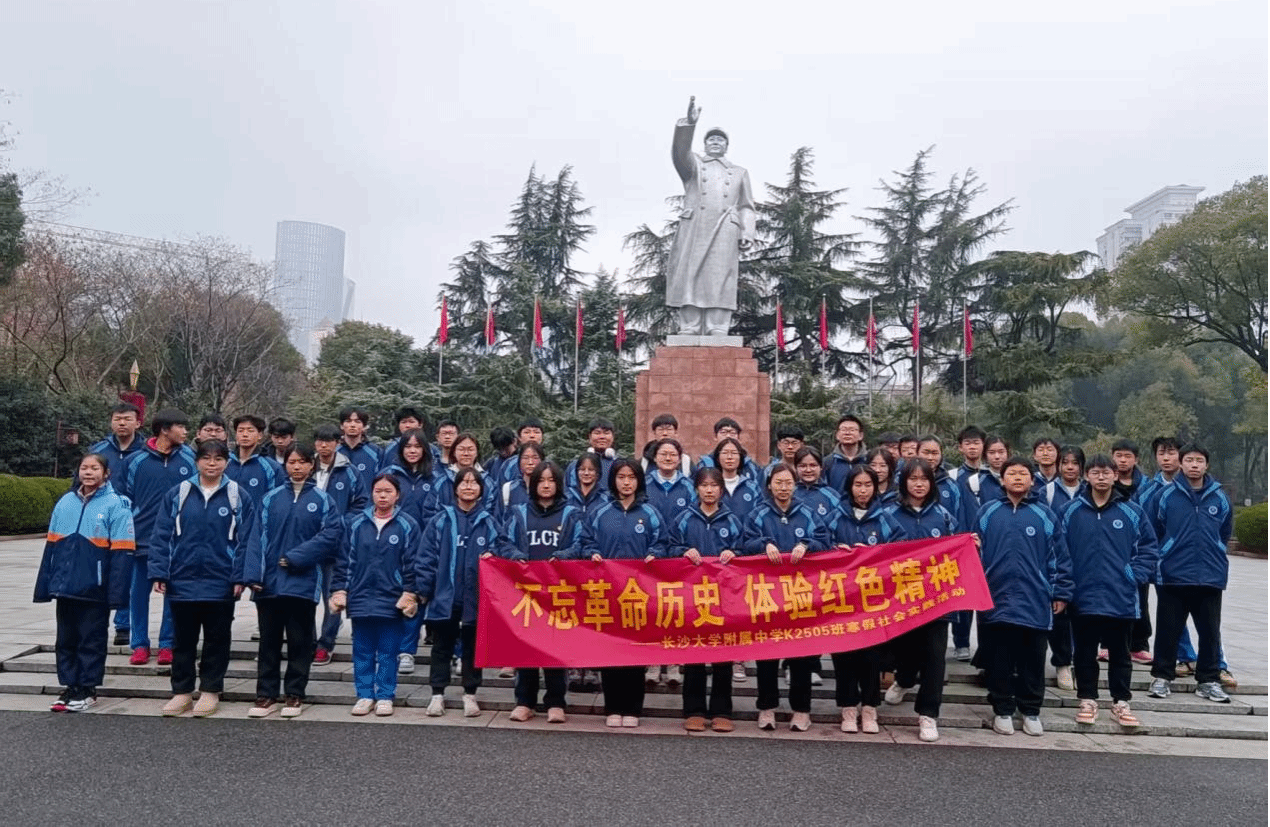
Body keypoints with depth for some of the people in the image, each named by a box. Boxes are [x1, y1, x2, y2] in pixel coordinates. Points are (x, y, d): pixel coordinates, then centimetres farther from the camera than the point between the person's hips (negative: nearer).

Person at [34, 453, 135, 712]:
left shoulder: (116, 505, -9)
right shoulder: (65, 502, 7)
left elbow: (121, 553, -11)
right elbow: (51, 546, 12)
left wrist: (116, 591, -15)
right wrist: (45, 585, 9)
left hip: (94, 589, -5)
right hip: (64, 587, 5)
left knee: (91, 641, 6)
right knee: (66, 640, 14)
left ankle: (88, 689, 18)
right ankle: (69, 686, 26)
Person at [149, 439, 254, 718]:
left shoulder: (239, 497, -2)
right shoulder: (177, 494, 1)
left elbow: (245, 541, -4)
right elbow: (162, 536, 1)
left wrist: (240, 577, -9)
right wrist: (159, 573, -5)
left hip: (220, 584, -1)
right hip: (182, 581, 1)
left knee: (216, 639, 10)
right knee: (183, 640, 12)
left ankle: (210, 691, 22)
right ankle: (182, 691, 25)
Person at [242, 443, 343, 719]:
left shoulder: (322, 499, 1)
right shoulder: (271, 498, 7)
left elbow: (331, 533, -8)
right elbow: (258, 537, 2)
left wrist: (295, 557, -12)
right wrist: (253, 574, -8)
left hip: (303, 581, -2)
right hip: (269, 581, 2)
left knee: (299, 641, 6)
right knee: (269, 641, 9)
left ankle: (295, 695, 16)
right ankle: (266, 695, 18)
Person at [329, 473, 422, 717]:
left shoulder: (408, 525, -2)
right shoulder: (355, 523, 4)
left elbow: (413, 564, -3)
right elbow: (343, 560, 7)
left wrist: (410, 594, -8)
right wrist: (339, 590, 2)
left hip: (392, 601, -2)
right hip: (360, 598, 2)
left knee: (388, 651, 6)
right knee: (362, 651, 10)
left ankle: (385, 696, 17)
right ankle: (365, 695, 21)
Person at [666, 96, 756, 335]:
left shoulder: (739, 172, 28)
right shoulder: (694, 165, 23)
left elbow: (746, 207, 18)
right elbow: (680, 152, 0)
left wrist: (747, 233, 1)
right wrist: (689, 123, -16)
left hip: (725, 234, 1)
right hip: (694, 230, -1)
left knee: (720, 283, -10)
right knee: (690, 280, -10)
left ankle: (717, 337, -16)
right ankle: (689, 334, -13)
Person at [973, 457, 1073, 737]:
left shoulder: (1045, 515, 3)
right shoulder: (987, 513, 3)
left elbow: (1059, 557, 6)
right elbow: (975, 554, 5)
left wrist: (1061, 593, 3)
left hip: (1035, 601, 0)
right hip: (996, 599, 0)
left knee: (1032, 661, 10)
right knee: (999, 661, 8)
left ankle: (1031, 711, 24)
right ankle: (1003, 710, 20)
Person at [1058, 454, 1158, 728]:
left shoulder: (1132, 512, -1)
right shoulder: (1070, 511, -2)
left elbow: (1149, 549, 6)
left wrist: (1135, 575, -4)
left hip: (1121, 597, 0)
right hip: (1083, 597, 0)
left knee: (1119, 653, 12)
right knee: (1085, 653, 10)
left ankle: (1121, 702, 25)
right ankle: (1088, 700, 23)